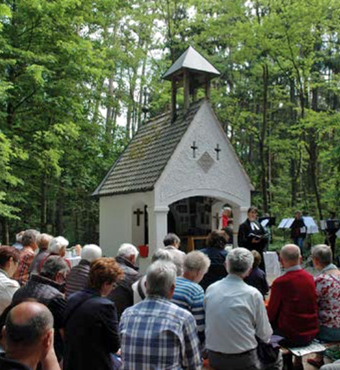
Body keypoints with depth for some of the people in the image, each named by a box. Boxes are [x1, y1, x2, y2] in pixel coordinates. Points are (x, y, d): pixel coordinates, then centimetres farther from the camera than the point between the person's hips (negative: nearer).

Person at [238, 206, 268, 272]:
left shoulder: (259, 224, 16)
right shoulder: (243, 226, -2)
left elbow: (265, 236, 12)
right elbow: (241, 240, -10)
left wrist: (261, 238, -10)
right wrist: (251, 241, -24)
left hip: (259, 252, 6)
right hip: (248, 252, -6)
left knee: (261, 270, 5)